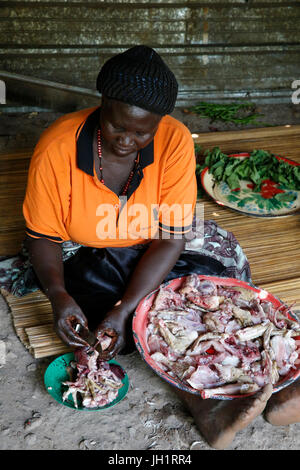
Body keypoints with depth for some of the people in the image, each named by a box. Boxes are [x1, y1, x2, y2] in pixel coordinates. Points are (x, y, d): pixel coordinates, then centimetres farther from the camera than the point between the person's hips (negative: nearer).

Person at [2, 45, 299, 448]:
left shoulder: (175, 140, -23)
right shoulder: (57, 149, -24)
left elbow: (171, 238, -23)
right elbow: (43, 235, -13)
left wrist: (124, 310, -32)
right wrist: (57, 293, -33)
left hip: (152, 251, 2)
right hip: (82, 254, -1)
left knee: (220, 261, -20)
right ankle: (202, 403, -19)